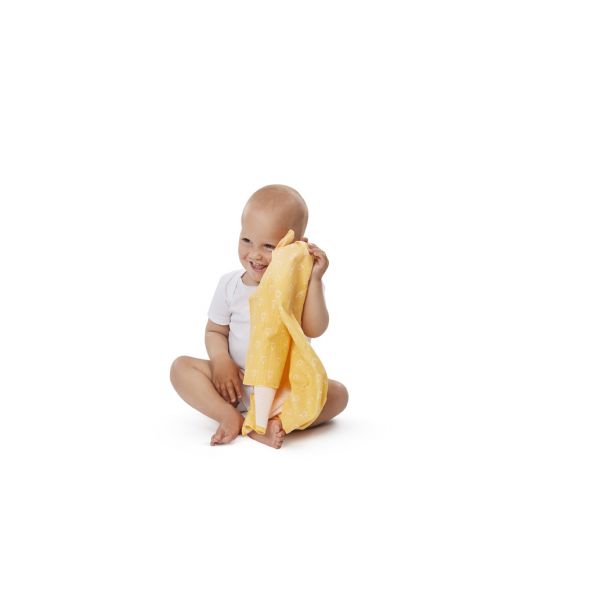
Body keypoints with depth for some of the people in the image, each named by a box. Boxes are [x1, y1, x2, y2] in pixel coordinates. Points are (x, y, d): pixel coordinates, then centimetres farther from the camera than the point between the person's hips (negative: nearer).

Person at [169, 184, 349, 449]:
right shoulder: (230, 284, 0)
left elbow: (314, 329, -19)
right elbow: (215, 331, 6)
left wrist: (315, 279, -26)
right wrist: (221, 360, -15)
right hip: (236, 384, 2)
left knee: (338, 393, -25)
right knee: (181, 367, -18)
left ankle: (275, 420, -35)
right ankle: (237, 419, -32)